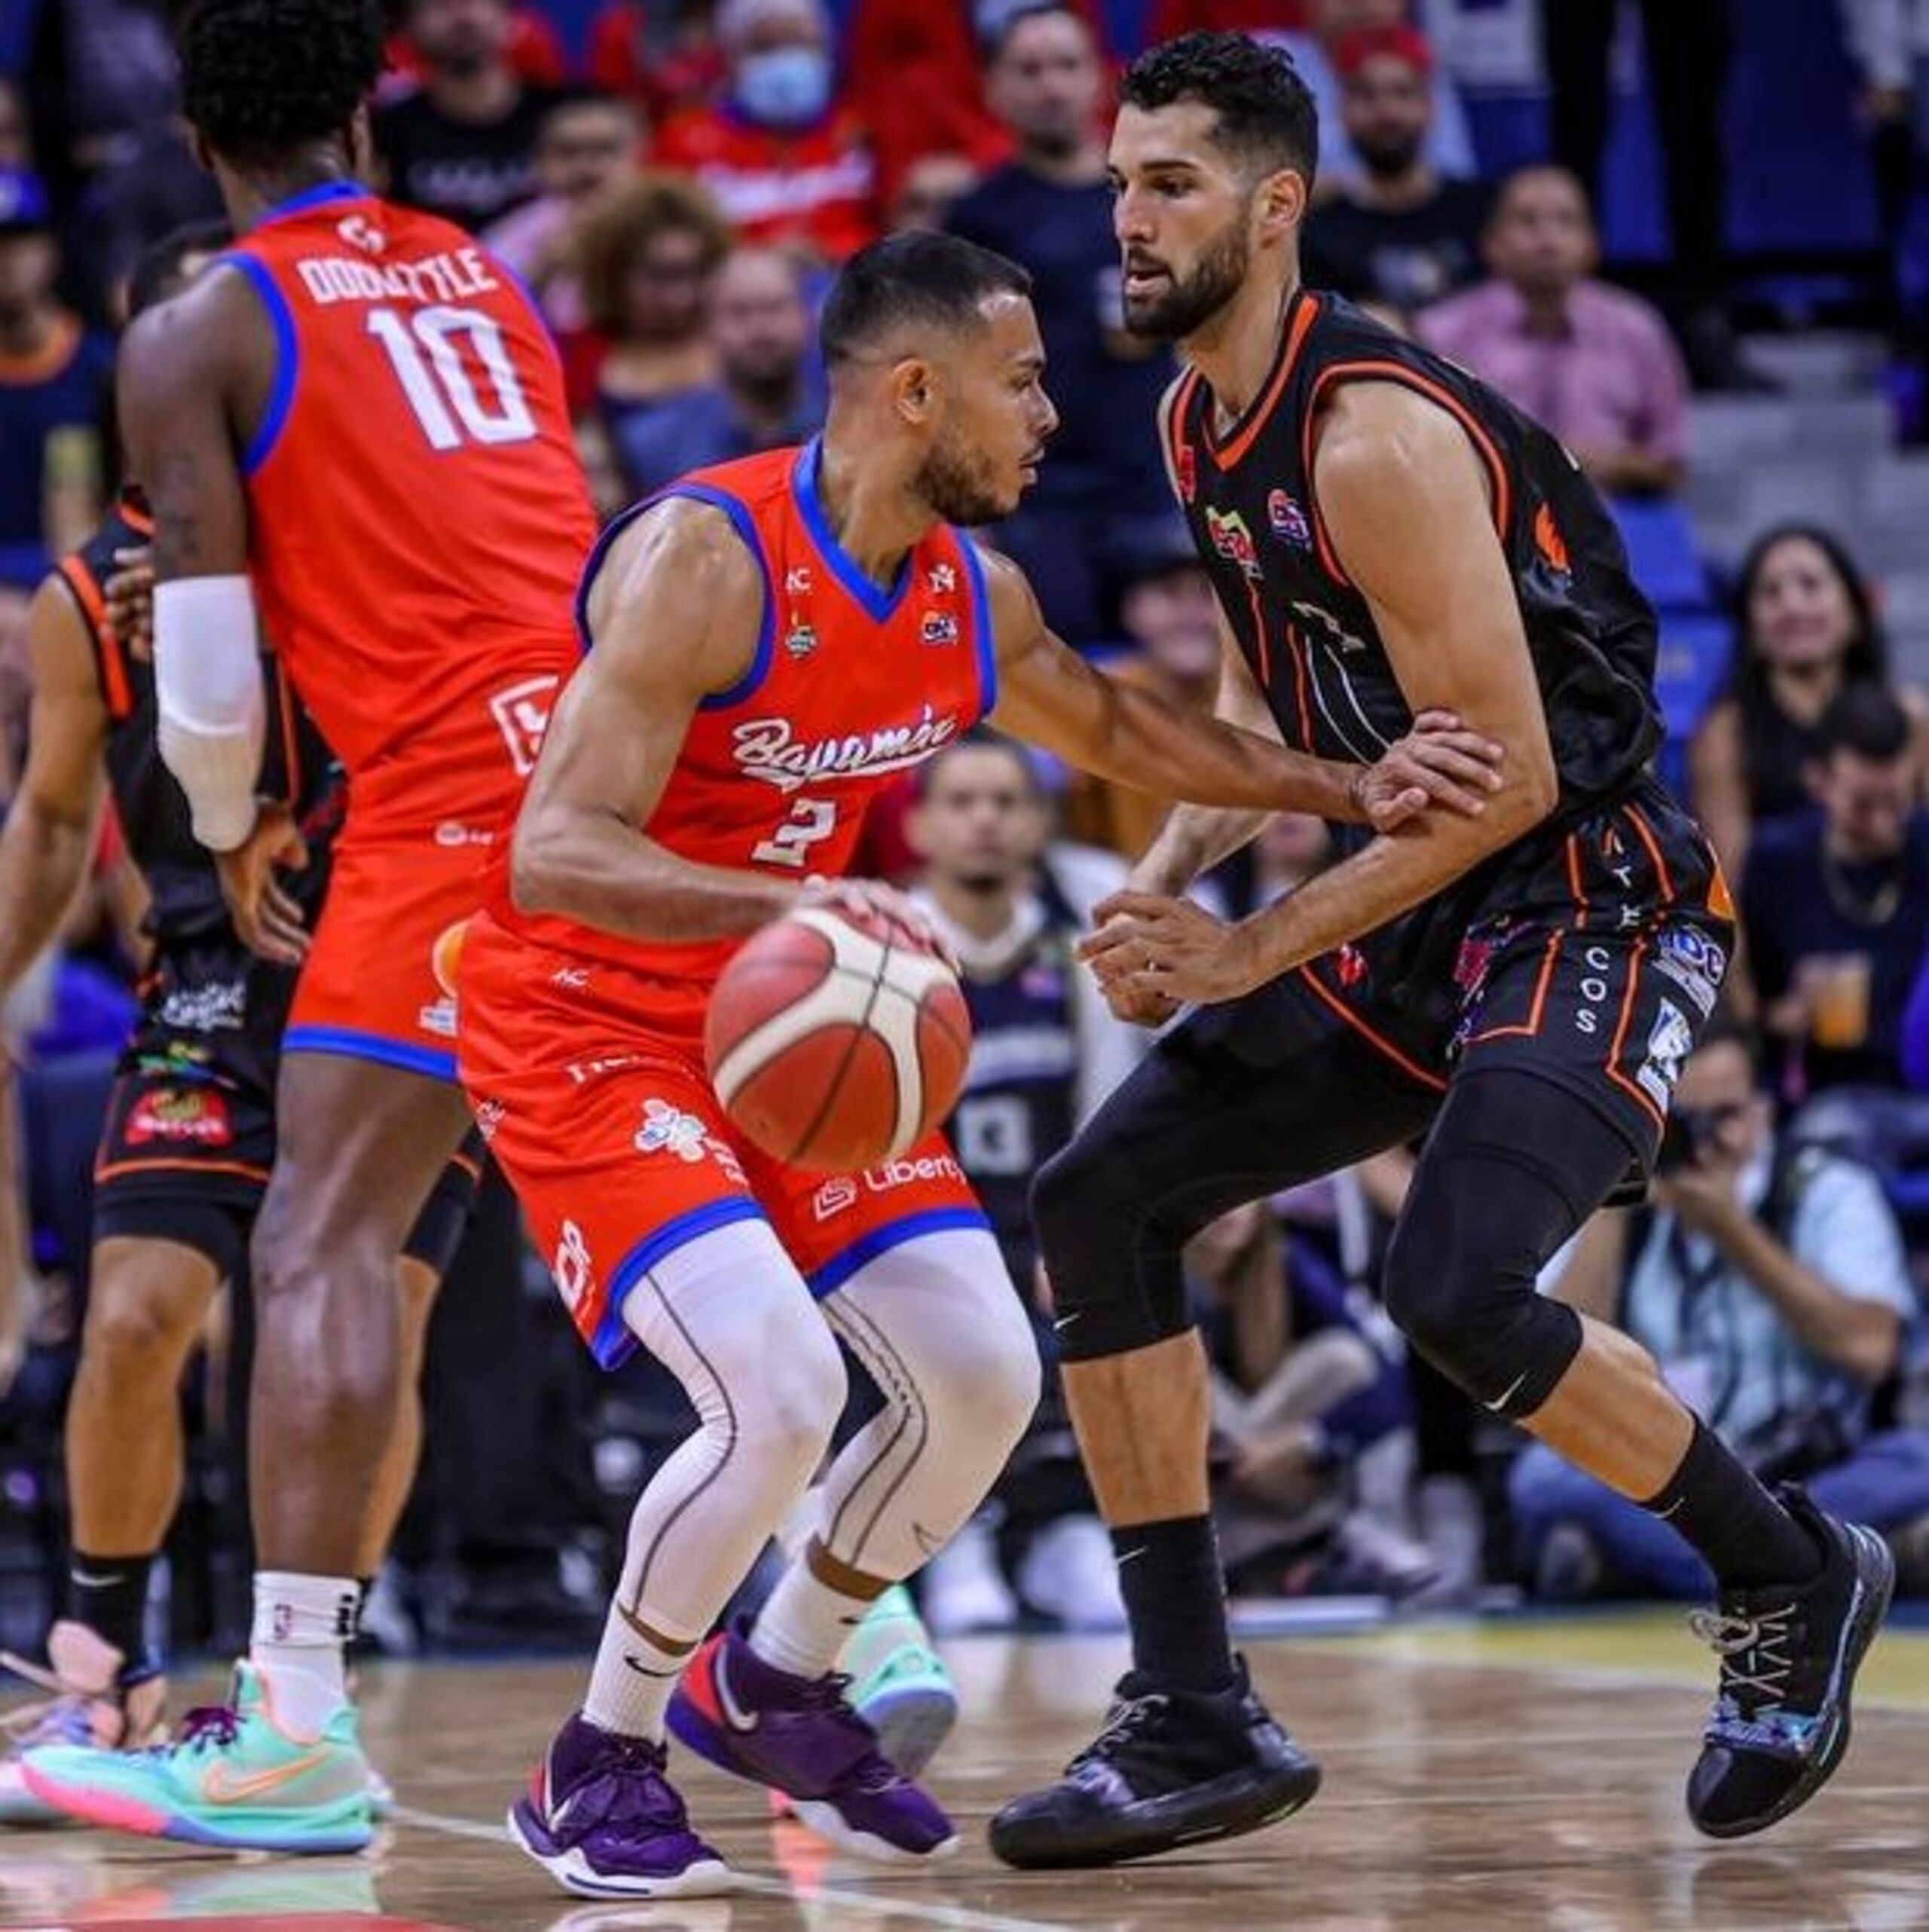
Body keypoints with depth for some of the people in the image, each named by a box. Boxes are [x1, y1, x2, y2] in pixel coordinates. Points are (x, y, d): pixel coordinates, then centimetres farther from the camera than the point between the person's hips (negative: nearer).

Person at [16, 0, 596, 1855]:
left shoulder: (194, 338, 3)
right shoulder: (487, 276, 21)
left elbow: (206, 672, -1)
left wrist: (233, 832, 18)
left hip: (455, 798, -6)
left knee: (323, 1246, -6)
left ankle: (295, 1731, -15)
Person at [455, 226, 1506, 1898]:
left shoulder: (973, 598, -1)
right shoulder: (704, 558, -26)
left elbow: (1112, 727, 21)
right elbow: (554, 853, -33)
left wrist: (1347, 793, 11)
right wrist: (787, 901, -50)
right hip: (582, 1022, -8)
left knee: (985, 1377, 2)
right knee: (782, 1394, -23)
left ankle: (779, 1683, 26)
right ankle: (598, 1769, -1)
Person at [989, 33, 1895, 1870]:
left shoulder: (1378, 438, -22)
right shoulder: (1196, 424, 6)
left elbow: (1506, 776, -23)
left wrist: (1253, 951, -20)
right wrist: (1168, 875, 3)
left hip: (1589, 909, -9)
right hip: (1424, 919, 9)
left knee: (1454, 1290, -28)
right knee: (1098, 1202, -1)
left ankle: (1792, 1577, 0)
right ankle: (1193, 1724, 2)